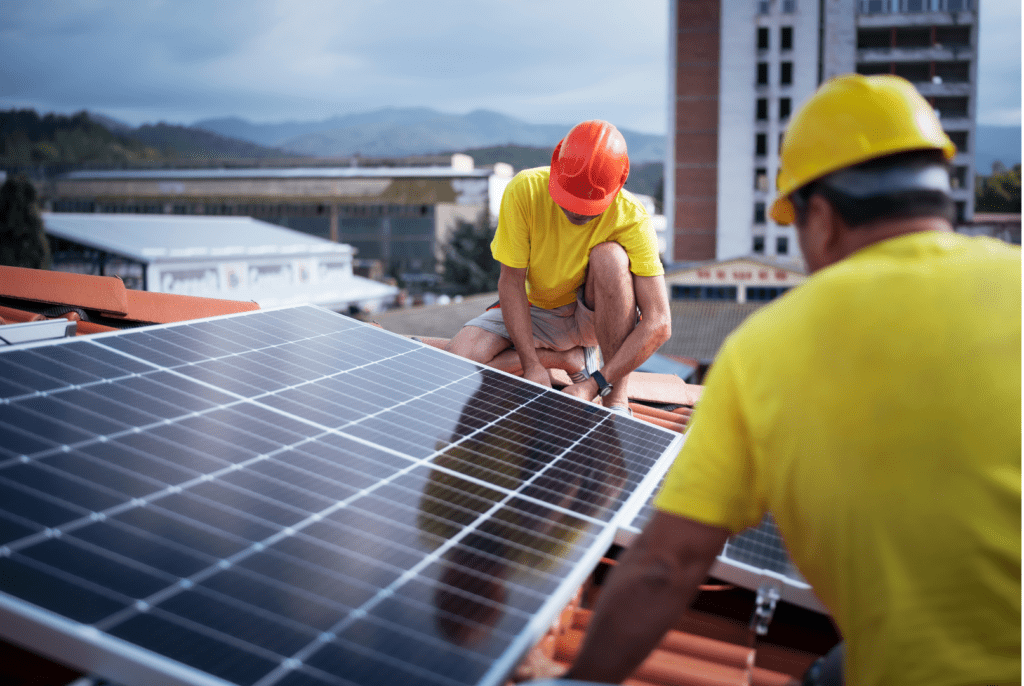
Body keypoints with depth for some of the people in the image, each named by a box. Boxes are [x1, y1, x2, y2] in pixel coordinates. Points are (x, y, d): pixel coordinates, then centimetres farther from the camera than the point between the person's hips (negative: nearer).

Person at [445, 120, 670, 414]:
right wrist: (532, 364, -24)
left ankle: (616, 400, -26)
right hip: (535, 311, 2)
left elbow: (658, 324, -29)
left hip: (595, 316, -1)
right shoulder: (524, 190, -23)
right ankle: (572, 359, -6)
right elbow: (511, 281, -17)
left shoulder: (632, 219, -26)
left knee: (610, 256, -34)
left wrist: (594, 384, -35)